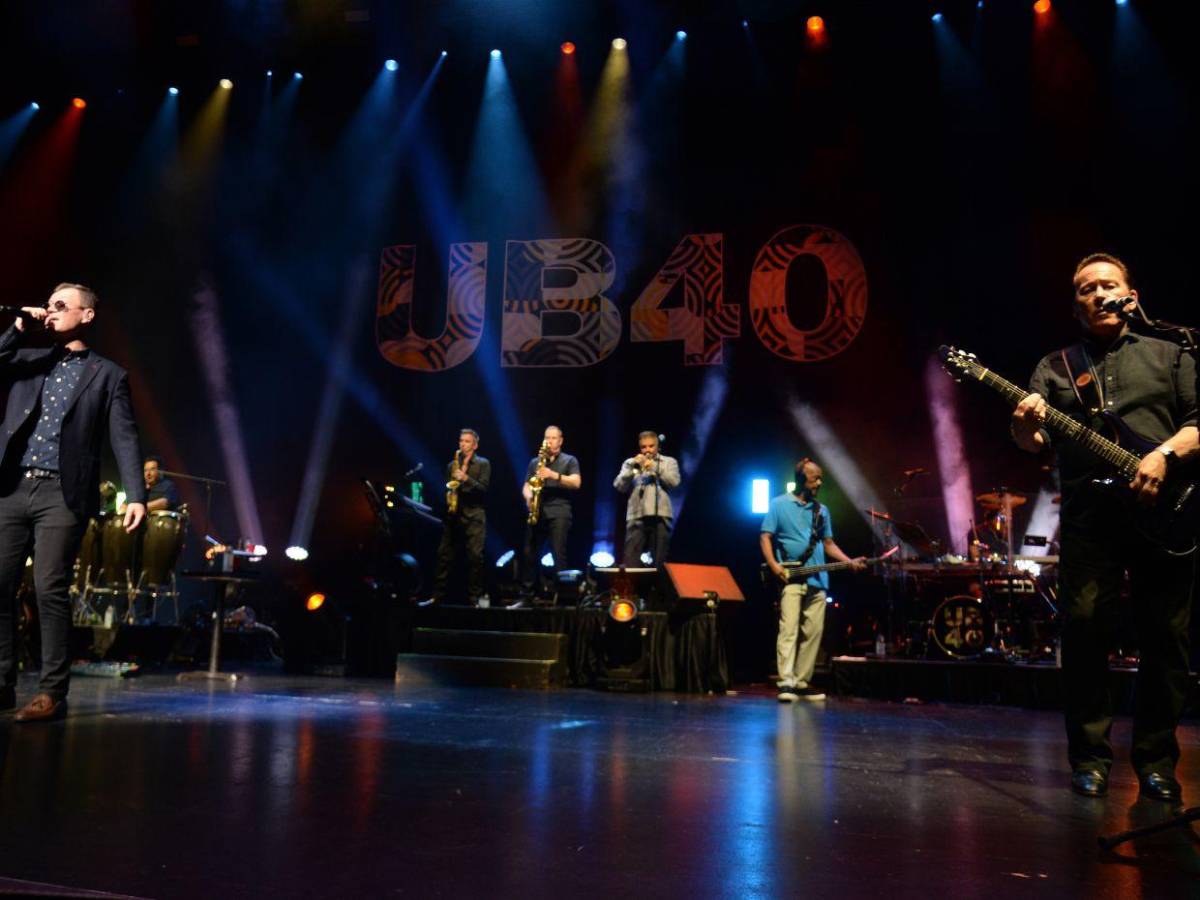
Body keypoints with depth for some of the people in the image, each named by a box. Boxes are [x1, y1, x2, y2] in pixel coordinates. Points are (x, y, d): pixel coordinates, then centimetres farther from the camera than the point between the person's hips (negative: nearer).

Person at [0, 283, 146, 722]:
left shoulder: (108, 375, 7)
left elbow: (124, 439, -1)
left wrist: (136, 495, -11)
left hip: (61, 494, -4)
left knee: (50, 592, -6)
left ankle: (52, 693, 1)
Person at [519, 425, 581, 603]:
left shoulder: (569, 460, 9)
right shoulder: (534, 462, 20)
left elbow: (576, 483, -6)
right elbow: (526, 486, 17)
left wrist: (554, 475, -17)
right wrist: (528, 497, -6)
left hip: (559, 512, -4)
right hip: (537, 512, 4)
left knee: (558, 554, -11)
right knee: (529, 553, 0)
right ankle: (525, 596, 5)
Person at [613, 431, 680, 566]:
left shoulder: (669, 462, 17)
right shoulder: (630, 463, 19)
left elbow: (674, 482, 0)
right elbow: (619, 486, 6)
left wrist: (655, 468, -6)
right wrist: (632, 467, -6)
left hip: (660, 516, 0)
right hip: (636, 516, 1)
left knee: (659, 560, -1)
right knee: (631, 560, -8)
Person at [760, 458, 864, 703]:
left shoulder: (822, 511, 17)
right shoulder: (779, 504, 2)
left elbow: (828, 543, 20)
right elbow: (765, 537, -2)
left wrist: (849, 561, 5)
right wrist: (774, 565, -15)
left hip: (817, 581, 6)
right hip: (790, 578, -6)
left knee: (813, 633, 4)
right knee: (789, 629, -15)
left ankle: (802, 683, 11)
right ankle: (786, 683, -20)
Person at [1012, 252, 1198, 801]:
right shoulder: (1055, 367, 17)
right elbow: (1033, 441, 6)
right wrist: (1025, 427, -18)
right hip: (1090, 519, 0)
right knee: (1083, 629, -7)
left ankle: (1156, 761, 14)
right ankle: (1090, 758, 4)